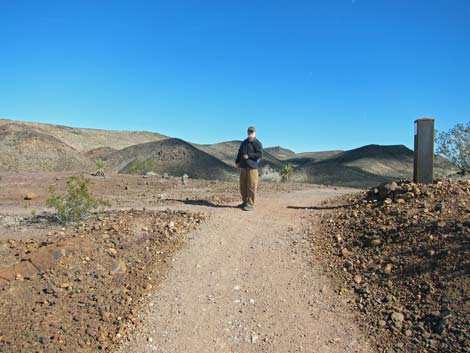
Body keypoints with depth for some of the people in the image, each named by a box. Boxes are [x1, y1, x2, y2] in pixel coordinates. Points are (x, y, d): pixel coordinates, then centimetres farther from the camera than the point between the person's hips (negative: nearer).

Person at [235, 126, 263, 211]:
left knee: (251, 186, -7)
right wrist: (237, 161, 12)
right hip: (243, 166, 7)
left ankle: (250, 205, -3)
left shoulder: (257, 143, -2)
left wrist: (249, 156, -16)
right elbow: (239, 153, 24)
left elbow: (260, 154, -11)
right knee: (243, 185, 9)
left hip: (252, 167, -7)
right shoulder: (244, 142, 19)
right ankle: (245, 202, 21)